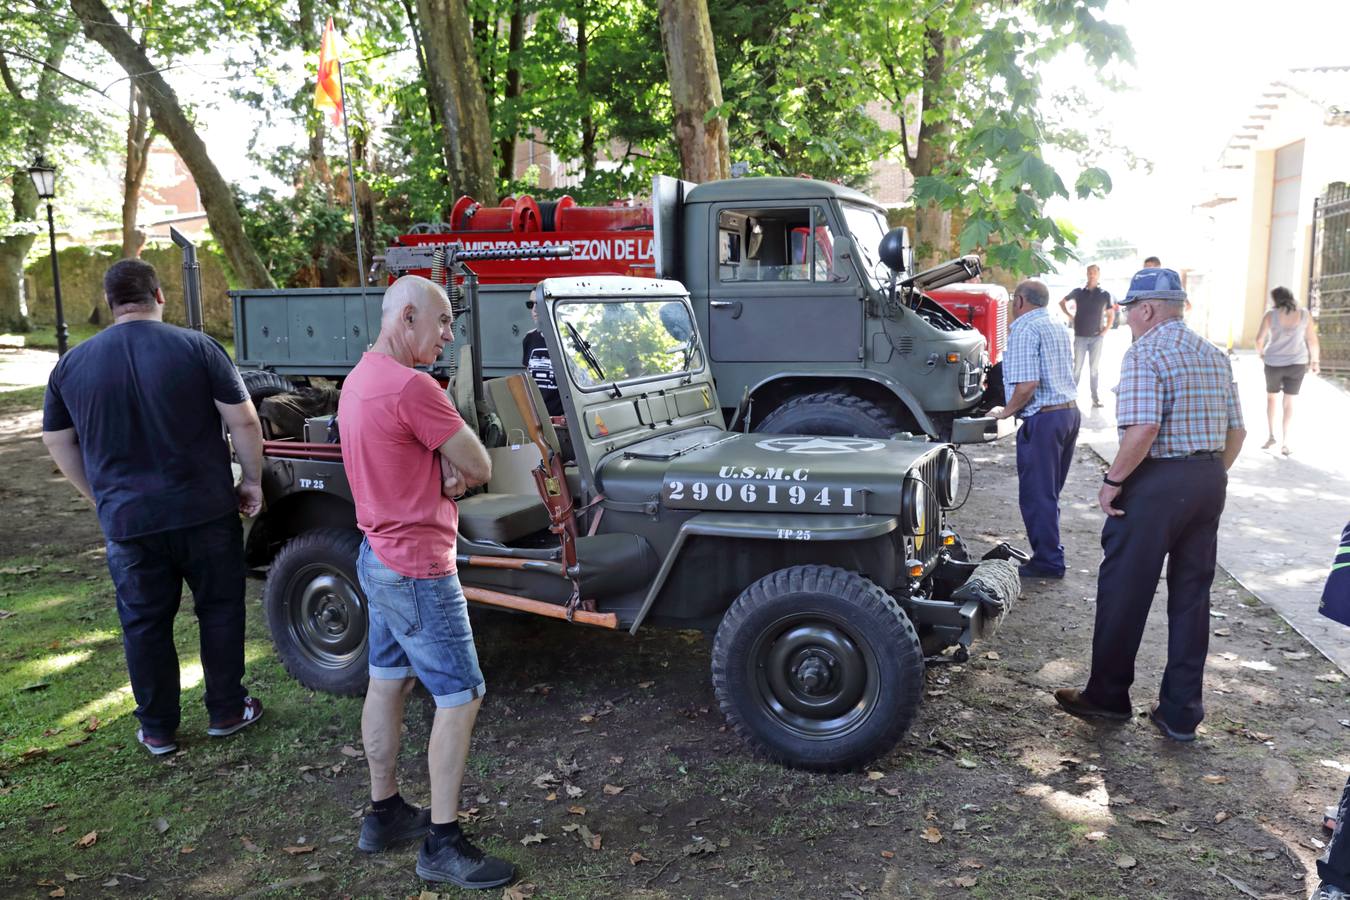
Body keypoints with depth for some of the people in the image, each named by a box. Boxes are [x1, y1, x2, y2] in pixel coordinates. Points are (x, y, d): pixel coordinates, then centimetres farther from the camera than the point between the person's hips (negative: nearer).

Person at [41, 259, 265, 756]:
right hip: (205, 511, -2)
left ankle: (158, 730, 25)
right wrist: (252, 481, 4)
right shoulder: (197, 348, -7)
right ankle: (226, 711, 25)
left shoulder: (72, 363, 2)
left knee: (145, 623, 14)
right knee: (219, 609, 15)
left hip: (127, 521, 2)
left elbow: (57, 442, 11)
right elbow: (244, 422, -9)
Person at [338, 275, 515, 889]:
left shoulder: (359, 379, 8)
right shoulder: (410, 387, -23)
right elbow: (479, 469, -17)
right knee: (460, 697, -2)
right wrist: (457, 467, 3)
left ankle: (383, 814, 31)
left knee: (387, 683, 18)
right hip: (417, 568, -10)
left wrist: (445, 468, -7)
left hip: (378, 555, 10)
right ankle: (443, 846, 7)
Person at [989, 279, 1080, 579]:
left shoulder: (1025, 330, -13)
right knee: (1050, 492, 17)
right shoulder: (1057, 327, 17)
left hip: (1044, 418, -9)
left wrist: (1005, 411, -7)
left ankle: (1048, 562, 3)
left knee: (1036, 495, -1)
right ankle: (1050, 552, 24)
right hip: (1070, 411, 9)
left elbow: (1027, 384, -22)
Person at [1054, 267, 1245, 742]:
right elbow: (1236, 430, 14)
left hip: (1156, 481, -8)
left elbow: (1143, 428, -24)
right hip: (1210, 481, 8)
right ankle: (1181, 712, 18)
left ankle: (1108, 696, 17)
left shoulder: (1145, 352, -12)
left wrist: (1112, 481, -15)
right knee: (1192, 596, 11)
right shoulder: (1213, 354, 14)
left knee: (1123, 592, 5)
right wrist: (1212, 476, 21)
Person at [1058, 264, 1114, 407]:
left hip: (1096, 337, 1)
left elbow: (1111, 314, 12)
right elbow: (1062, 301, 16)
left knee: (1095, 368, 5)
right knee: (1077, 367, 2)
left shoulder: (1104, 295, 3)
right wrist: (1070, 315, 5)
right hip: (1080, 336, -1)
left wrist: (1106, 330, 0)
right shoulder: (1078, 292, 2)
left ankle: (1095, 398, 8)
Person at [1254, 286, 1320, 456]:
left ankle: (1270, 435, 11)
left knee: (1271, 397, 21)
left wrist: (1260, 353, 10)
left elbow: (1259, 338, -10)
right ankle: (1285, 444, 4)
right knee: (1289, 403, 7)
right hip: (1297, 363, 1)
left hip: (1274, 363, -1)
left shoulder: (1271, 315, -8)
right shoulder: (1304, 315, -3)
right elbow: (1313, 341, -1)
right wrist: (1315, 361, 10)